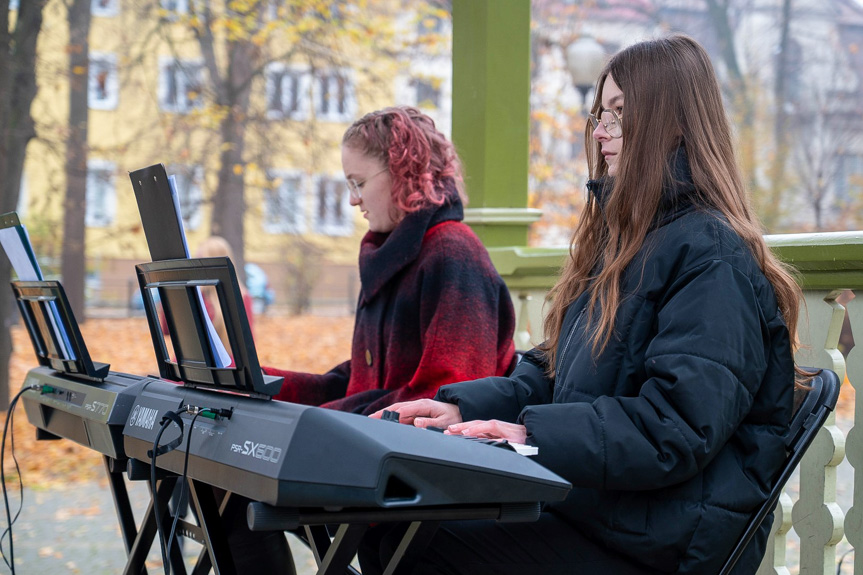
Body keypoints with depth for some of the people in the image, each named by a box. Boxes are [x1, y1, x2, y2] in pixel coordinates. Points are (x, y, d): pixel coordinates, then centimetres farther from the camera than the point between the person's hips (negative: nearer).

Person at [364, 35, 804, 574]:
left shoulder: (712, 257, -13)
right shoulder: (622, 237, 19)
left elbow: (678, 428, -21)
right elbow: (553, 371, 20)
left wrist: (535, 434, -23)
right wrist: (462, 406, 3)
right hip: (581, 497, 9)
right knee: (386, 522, -9)